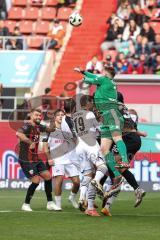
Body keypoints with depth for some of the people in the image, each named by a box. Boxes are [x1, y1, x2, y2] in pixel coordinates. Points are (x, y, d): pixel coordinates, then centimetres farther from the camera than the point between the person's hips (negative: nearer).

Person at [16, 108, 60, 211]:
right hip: (26, 160, -9)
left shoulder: (38, 127, 9)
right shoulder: (27, 126, -16)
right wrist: (30, 142, -36)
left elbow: (49, 129, 25)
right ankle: (26, 205, 1)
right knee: (36, 180, -14)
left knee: (48, 176, 4)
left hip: (36, 159, 9)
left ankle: (50, 203, 13)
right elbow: (18, 134, -37)